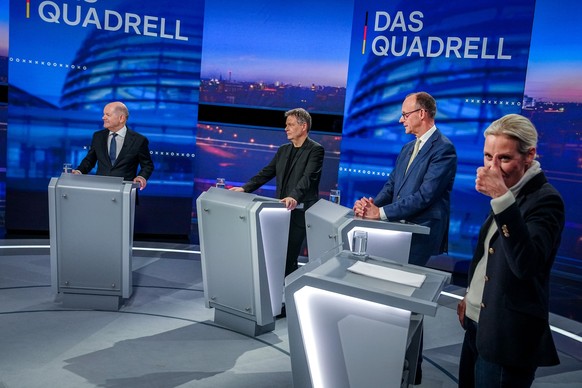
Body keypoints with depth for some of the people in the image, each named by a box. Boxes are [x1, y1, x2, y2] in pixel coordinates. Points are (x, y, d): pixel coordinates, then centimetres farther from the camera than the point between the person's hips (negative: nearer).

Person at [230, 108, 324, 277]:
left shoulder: (315, 149, -9)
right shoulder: (283, 150, 13)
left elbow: (308, 177, -24)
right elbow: (266, 173, 12)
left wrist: (294, 197, -40)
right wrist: (244, 188, 0)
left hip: (300, 212, -7)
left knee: (288, 258, -5)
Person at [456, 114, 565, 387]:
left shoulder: (545, 200, -18)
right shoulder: (512, 194, 7)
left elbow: (526, 263, -33)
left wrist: (501, 198, -37)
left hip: (507, 336, -8)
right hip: (478, 323, 8)